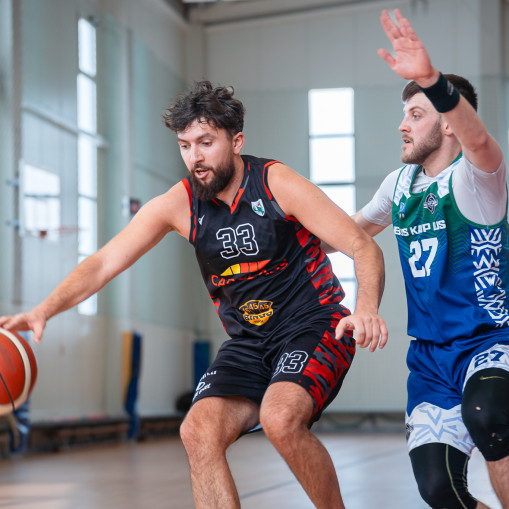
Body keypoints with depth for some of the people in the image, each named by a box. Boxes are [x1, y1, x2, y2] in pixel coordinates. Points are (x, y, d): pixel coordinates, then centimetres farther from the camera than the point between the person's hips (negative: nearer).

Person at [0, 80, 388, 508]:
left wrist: (366, 308, -35)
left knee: (279, 417, -31)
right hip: (249, 341, 5)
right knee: (199, 432, -17)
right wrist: (46, 309, -25)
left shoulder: (276, 183, -14)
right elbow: (104, 263, -8)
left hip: (314, 328, -4)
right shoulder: (177, 205, -4)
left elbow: (364, 248, -14)